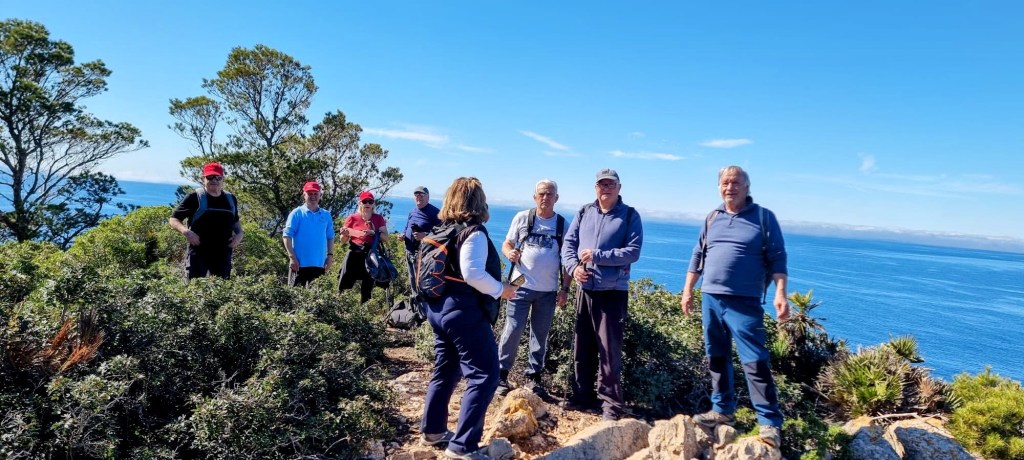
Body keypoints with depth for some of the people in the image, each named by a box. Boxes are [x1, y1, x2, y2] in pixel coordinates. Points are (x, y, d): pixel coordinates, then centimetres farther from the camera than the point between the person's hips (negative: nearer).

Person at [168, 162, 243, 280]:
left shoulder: (231, 199, 12)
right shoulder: (194, 197, -2)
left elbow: (236, 221, 26)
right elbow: (173, 219, 1)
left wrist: (239, 233, 6)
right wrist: (185, 231, -17)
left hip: (223, 254, 4)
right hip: (198, 253, -4)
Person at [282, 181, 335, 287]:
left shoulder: (326, 215, 11)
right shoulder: (297, 213, -1)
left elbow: (330, 237, 14)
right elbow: (287, 236, -5)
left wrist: (330, 255, 3)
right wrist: (292, 257, -13)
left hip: (319, 264, 4)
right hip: (300, 263, -4)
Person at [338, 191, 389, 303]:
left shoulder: (378, 218, 10)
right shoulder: (352, 218, 6)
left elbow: (385, 237, 3)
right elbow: (343, 241, 9)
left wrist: (373, 233, -14)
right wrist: (344, 234, -14)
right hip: (354, 255, -1)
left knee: (367, 289, 5)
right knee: (344, 286, -10)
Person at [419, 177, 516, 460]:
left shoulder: (443, 230, 10)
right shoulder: (474, 232, -15)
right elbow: (472, 274, -26)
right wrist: (501, 290, -13)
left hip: (438, 307, 9)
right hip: (463, 311, -9)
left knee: (445, 371, 21)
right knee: (484, 375, -4)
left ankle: (432, 431, 31)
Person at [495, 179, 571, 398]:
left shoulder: (563, 224, 4)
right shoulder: (522, 218, 1)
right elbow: (506, 244, 7)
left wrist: (565, 288, 1)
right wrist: (509, 253, -17)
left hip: (548, 290, 2)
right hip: (521, 285, -2)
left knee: (540, 335, 9)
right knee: (513, 330, -4)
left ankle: (534, 376, 21)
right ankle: (501, 374, 9)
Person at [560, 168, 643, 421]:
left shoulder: (630, 216, -2)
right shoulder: (584, 213, 10)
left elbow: (633, 251, -12)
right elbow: (568, 243, 8)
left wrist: (597, 255, -16)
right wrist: (573, 266, -11)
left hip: (613, 292, -4)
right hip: (585, 289, 5)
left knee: (609, 350, -4)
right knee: (581, 347, 12)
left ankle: (612, 402, 7)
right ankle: (582, 396, 25)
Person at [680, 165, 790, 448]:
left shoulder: (763, 217, 0)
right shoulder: (712, 218, 13)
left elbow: (777, 258, -4)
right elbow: (698, 256, 17)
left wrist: (780, 294, -13)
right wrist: (688, 290, 14)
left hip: (744, 302, -5)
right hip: (710, 299, 5)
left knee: (755, 361, -7)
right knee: (717, 358, 13)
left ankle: (770, 421, 1)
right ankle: (722, 410, 25)